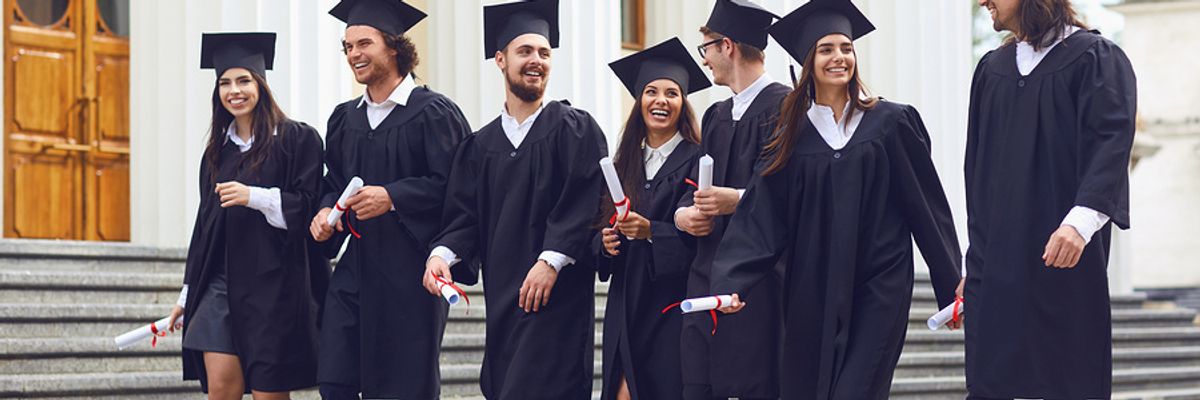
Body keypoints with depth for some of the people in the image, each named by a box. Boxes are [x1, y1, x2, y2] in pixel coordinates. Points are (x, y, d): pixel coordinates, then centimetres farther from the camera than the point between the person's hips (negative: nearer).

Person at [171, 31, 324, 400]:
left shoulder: (297, 138, -1)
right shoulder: (218, 150, 16)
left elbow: (309, 206, -6)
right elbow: (205, 222, 19)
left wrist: (254, 197, -18)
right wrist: (189, 293, 17)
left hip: (272, 283, -4)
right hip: (220, 282, 4)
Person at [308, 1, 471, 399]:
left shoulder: (432, 112, -6)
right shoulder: (345, 118, 15)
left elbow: (453, 184, -13)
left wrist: (393, 198, -21)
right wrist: (326, 210, 0)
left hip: (411, 271, -6)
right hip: (355, 267, 6)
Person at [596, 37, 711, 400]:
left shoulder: (696, 161, -4)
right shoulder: (625, 165, 14)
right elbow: (602, 230, 17)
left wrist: (650, 231, -24)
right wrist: (605, 242, -4)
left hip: (673, 305, -5)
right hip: (626, 308, 5)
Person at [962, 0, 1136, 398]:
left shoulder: (1096, 59, -2)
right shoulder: (992, 68, 15)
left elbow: (1110, 146, -14)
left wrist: (1081, 221, -29)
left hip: (1064, 259, -5)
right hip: (997, 258, 5)